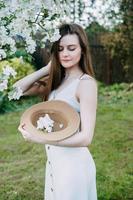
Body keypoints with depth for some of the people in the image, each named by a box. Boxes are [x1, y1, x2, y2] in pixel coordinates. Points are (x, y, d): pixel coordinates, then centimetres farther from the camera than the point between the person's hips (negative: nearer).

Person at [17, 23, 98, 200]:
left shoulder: (86, 83, -18)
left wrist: (39, 138, -29)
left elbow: (86, 137, -23)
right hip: (53, 161, 7)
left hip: (73, 163, -7)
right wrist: (48, 68, -5)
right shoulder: (57, 81, 5)